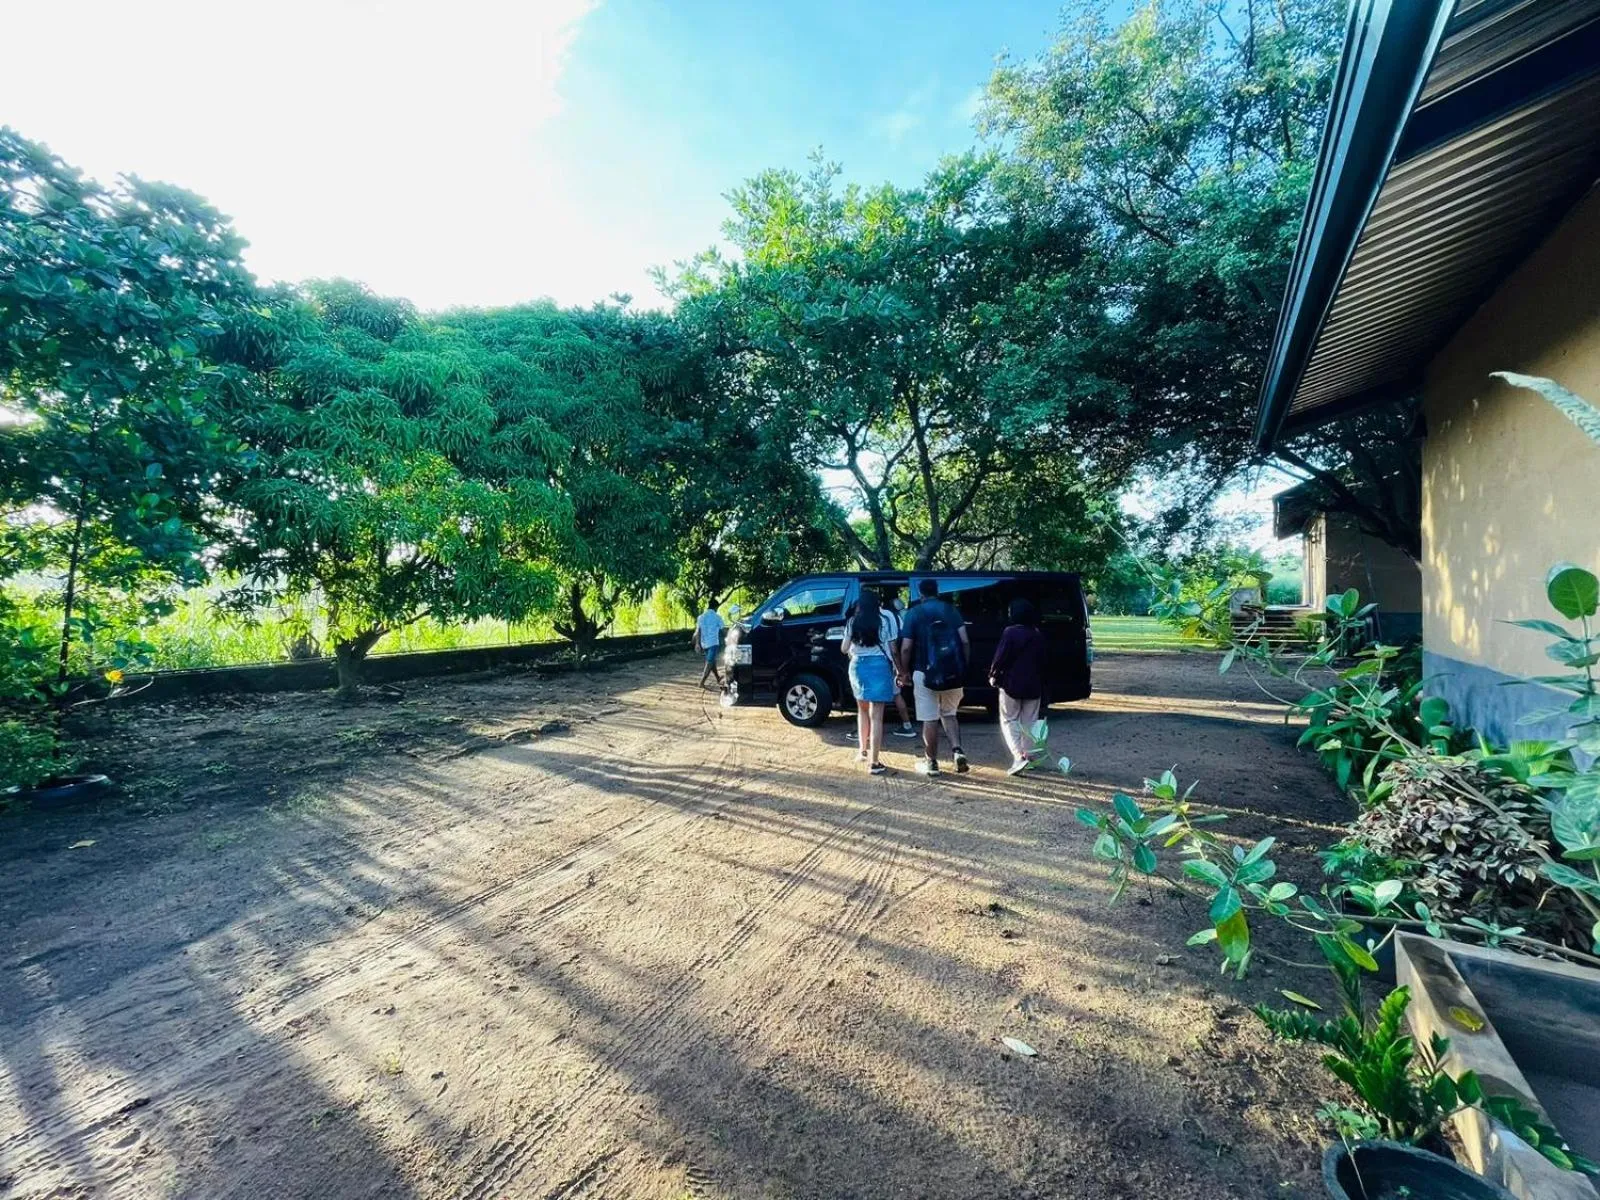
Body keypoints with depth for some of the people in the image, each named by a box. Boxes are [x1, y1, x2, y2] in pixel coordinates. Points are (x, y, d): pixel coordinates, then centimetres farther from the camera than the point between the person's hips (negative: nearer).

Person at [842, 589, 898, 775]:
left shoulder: (853, 622, 5)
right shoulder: (885, 620, -2)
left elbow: (845, 649, 6)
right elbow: (892, 648, 1)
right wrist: (898, 669, 12)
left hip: (858, 666, 3)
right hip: (879, 666, -3)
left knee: (862, 710, 23)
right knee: (876, 716, -2)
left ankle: (863, 751, 29)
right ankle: (874, 762, -3)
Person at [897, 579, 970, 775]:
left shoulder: (913, 614, -1)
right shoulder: (950, 609, 6)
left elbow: (906, 648, -7)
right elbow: (964, 641, -1)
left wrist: (904, 672, 5)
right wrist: (964, 666, 8)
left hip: (926, 673, -3)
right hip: (953, 672, 3)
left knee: (930, 719, 6)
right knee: (948, 714, 19)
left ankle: (931, 762, 13)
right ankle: (957, 750, 1)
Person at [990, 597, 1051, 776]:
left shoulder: (1010, 632, -14)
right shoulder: (1038, 636, 5)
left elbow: (1000, 658, -15)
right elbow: (1042, 661, 11)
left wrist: (993, 676, 0)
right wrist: (1041, 685, 18)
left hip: (1011, 684, -5)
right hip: (1033, 686, 5)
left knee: (1009, 721, 4)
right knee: (1029, 721, 14)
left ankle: (1019, 756, -11)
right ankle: (1030, 755, 16)